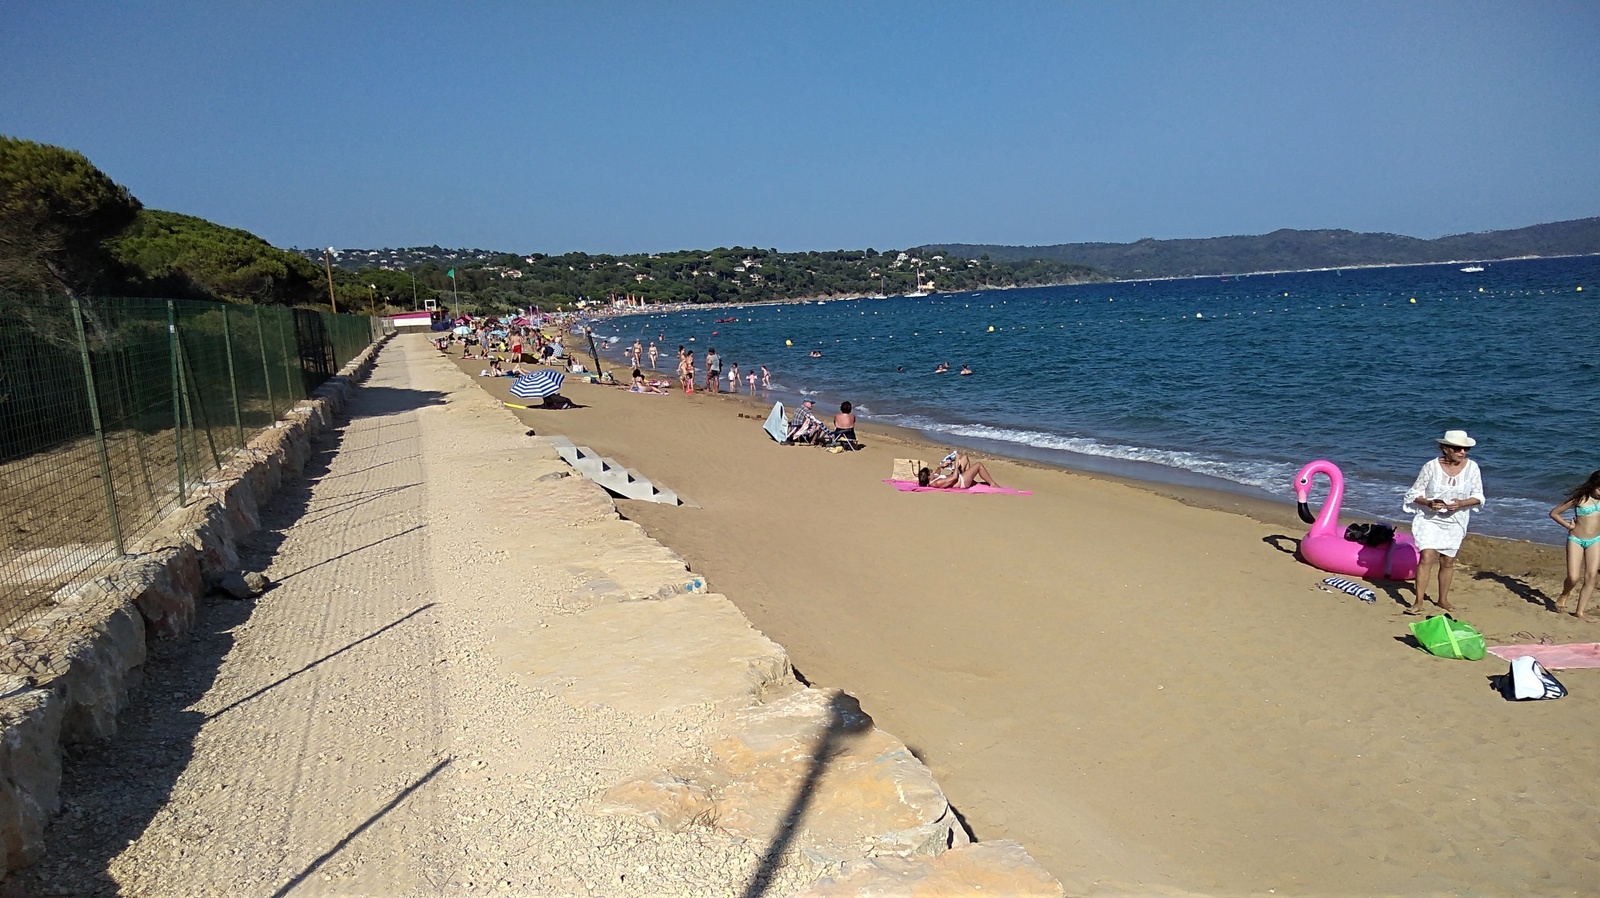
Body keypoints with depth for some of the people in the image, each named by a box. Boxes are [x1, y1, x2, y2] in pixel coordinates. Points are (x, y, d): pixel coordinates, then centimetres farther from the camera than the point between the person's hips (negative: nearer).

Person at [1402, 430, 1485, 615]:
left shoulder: (1472, 467, -6)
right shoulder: (1431, 466, -12)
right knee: (1427, 557, -14)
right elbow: (1415, 493, -4)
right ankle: (1418, 602, -10)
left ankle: (1442, 599, 29)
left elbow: (1478, 496, 0)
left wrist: (1461, 503, -19)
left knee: (1448, 561, 11)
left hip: (1454, 522, 3)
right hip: (1429, 519, -3)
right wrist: (1428, 503, -23)